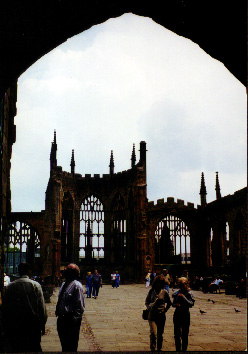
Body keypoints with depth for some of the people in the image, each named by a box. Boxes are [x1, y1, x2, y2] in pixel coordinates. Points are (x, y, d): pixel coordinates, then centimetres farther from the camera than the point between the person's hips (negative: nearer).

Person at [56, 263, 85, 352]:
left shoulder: (77, 286, -14)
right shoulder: (64, 284, 12)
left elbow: (80, 305, -16)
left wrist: (74, 319, -17)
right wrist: (58, 313, 16)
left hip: (71, 320, -9)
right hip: (61, 318, 9)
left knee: (71, 346, 0)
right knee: (64, 343, 21)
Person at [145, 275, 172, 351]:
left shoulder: (164, 292, 0)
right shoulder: (151, 291, 1)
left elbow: (169, 303, 14)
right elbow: (147, 302, 13)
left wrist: (165, 310, 3)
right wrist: (149, 308, -4)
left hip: (161, 315, 1)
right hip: (152, 315, -1)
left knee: (160, 335, 10)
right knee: (153, 333, -13)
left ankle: (159, 349, 24)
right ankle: (152, 349, -5)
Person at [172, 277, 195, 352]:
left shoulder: (189, 293, -5)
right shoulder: (176, 293, 4)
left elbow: (191, 304, -15)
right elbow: (173, 304, 11)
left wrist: (184, 297, -22)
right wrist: (176, 305, -11)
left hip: (185, 315, -3)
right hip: (177, 314, 3)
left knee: (184, 334, 2)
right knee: (176, 334, 7)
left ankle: (184, 349, 14)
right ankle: (178, 349, 20)